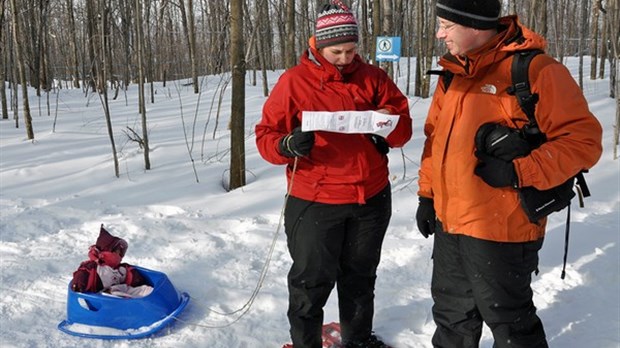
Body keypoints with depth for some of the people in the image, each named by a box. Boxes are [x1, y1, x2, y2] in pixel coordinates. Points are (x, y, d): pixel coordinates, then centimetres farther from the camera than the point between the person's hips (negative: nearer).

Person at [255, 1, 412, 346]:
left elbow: (403, 125, 5)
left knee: (361, 278, 21)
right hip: (315, 202, -4)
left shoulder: (372, 78, 2)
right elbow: (266, 135, -7)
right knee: (311, 282, 4)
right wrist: (289, 145, -29)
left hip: (372, 199, 4)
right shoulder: (294, 81, -7)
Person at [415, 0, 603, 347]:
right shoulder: (454, 73, 8)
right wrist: (428, 194, 15)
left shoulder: (535, 70, -16)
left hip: (500, 230, -7)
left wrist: (519, 172, -25)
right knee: (452, 312, 23)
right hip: (449, 222, 7)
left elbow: (582, 139, -17)